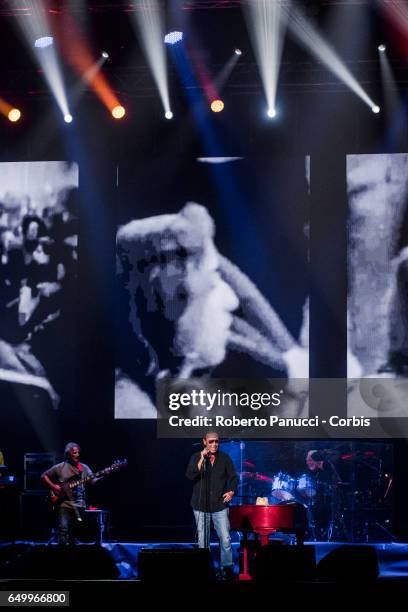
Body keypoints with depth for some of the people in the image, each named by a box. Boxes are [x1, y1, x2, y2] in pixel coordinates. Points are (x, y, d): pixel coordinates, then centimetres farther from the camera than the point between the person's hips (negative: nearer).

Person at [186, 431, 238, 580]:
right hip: (201, 506, 0)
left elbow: (233, 477, 14)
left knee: (225, 539, -7)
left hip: (219, 505, 0)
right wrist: (202, 459, -19)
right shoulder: (196, 458, 2)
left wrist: (231, 491, -3)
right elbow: (190, 476, -13)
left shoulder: (225, 458, 6)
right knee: (203, 540, 3)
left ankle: (227, 567, 6)